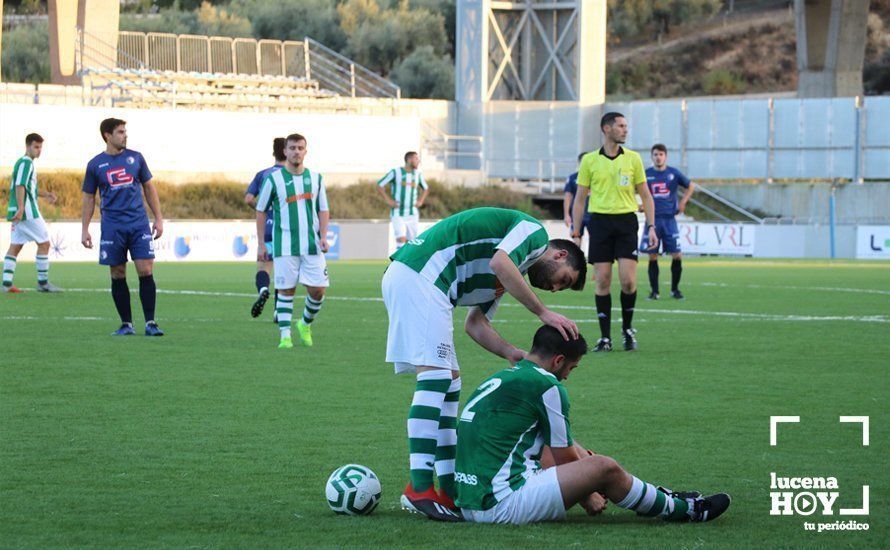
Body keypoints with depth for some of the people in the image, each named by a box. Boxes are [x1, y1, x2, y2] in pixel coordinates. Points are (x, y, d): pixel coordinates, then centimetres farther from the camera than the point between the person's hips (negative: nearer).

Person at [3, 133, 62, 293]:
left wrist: (45, 194, 20)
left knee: (15, 246, 6)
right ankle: (43, 283, 0)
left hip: (20, 213, 10)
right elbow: (20, 186, -21)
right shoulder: (26, 162, -11)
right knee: (44, 243, -2)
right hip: (28, 211, -10)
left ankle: (6, 283, 2)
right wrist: (21, 208, -28)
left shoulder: (25, 162, 19)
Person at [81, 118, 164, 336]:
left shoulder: (135, 158, 7)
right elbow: (89, 197, 9)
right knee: (118, 276, 2)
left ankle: (150, 323, -2)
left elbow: (149, 188, 14)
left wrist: (159, 218, 8)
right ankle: (126, 324, 11)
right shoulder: (95, 165, 4)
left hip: (139, 225, 1)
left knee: (146, 271, -8)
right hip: (112, 227, -1)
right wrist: (84, 230, 3)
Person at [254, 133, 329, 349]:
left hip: (312, 246, 3)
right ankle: (285, 336, 5)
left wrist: (323, 237, 0)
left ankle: (306, 325, 25)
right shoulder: (274, 179, -1)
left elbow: (323, 210, 14)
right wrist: (260, 244, 1)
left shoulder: (315, 178, 8)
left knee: (318, 290, 0)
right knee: (286, 290, -2)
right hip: (285, 247, -3)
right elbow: (261, 211, 4)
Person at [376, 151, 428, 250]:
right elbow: (380, 185, -1)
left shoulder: (418, 174, 8)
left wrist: (420, 201, 10)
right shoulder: (395, 172, -5)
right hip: (398, 214, -5)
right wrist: (388, 200, -8)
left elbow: (426, 189, 26)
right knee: (401, 239, -18)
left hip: (412, 214, 5)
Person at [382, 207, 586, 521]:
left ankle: (449, 490, 12)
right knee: (435, 377, -14)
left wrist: (511, 353, 5)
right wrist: (543, 312, -15)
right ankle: (419, 489, -19)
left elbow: (475, 323, 20)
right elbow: (499, 262, -20)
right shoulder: (534, 232, 1)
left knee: (449, 384, 11)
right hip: (419, 275, -11)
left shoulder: (512, 274, 28)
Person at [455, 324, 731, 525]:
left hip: (470, 504, 10)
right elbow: (565, 457, -1)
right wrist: (587, 496, 14)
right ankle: (678, 509, 12)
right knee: (604, 468, -9)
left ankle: (657, 497, 29)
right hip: (502, 504, -10)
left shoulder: (498, 379, 18)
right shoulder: (547, 386, -9)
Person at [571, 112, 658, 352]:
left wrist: (651, 226, 0)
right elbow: (580, 199, 8)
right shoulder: (589, 160, 4)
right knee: (602, 281, -2)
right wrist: (576, 233, 3)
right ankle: (605, 337, 4)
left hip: (626, 221, 0)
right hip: (600, 222, 0)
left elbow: (645, 195, 10)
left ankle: (627, 329, 13)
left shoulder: (633, 158, 6)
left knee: (628, 280, -9)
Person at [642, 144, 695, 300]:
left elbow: (691, 186, 18)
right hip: (652, 218, 0)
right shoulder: (646, 174, 3)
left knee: (677, 255, -4)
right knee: (652, 256, -1)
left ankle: (675, 289, 11)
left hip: (669, 218, 0)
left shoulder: (673, 173, 4)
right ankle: (654, 290, 7)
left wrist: (683, 202, 10)